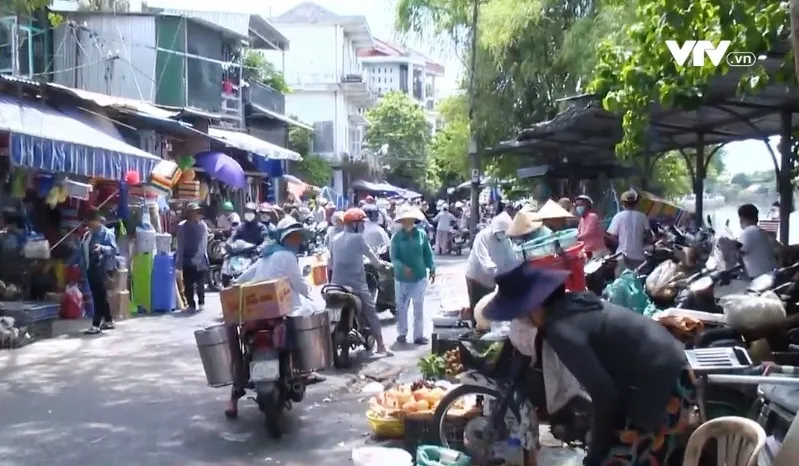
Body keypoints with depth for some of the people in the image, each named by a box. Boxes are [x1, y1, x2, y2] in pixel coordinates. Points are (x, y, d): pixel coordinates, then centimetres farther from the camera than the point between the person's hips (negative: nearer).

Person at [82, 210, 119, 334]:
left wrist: (102, 248, -32)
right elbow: (83, 250, 25)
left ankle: (96, 325, -8)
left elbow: (114, 249, -17)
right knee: (98, 296, 14)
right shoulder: (87, 235, 15)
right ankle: (108, 321, 24)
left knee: (100, 296, -7)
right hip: (90, 268, 9)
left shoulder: (107, 233, -8)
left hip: (101, 269, -9)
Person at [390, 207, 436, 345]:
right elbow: (394, 258, -12)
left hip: (420, 276, 2)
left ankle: (419, 335, 16)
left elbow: (428, 253, 5)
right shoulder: (396, 237, -10)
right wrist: (403, 267, -28)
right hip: (402, 278, -2)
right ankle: (402, 333, 22)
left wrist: (432, 268, 0)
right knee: (402, 307, 8)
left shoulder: (422, 234, -3)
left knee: (419, 307, 8)